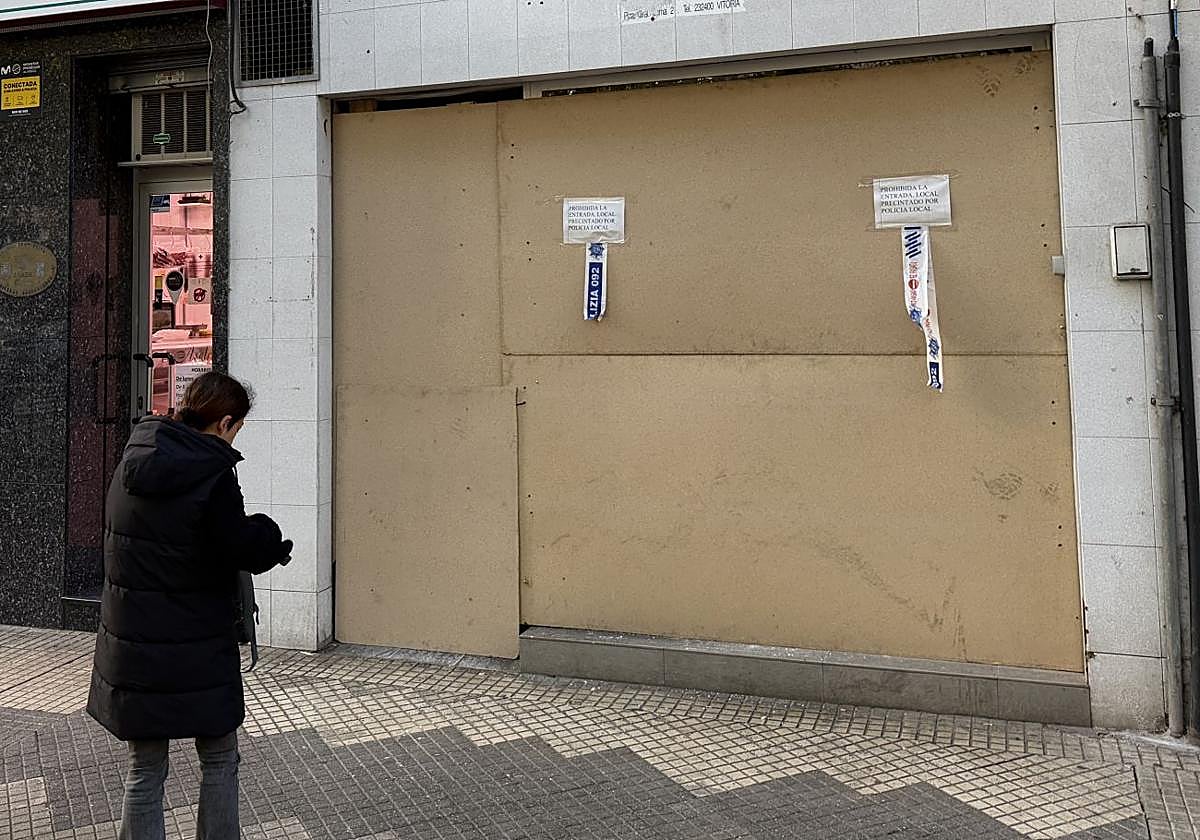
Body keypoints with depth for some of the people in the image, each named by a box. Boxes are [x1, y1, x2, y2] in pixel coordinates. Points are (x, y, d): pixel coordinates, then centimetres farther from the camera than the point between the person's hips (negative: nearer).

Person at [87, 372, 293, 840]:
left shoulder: (132, 463, 3)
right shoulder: (213, 477, -18)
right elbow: (242, 550, -21)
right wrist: (268, 538, 1)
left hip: (130, 651, 6)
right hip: (196, 653, -5)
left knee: (144, 771, 16)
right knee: (219, 763, 14)